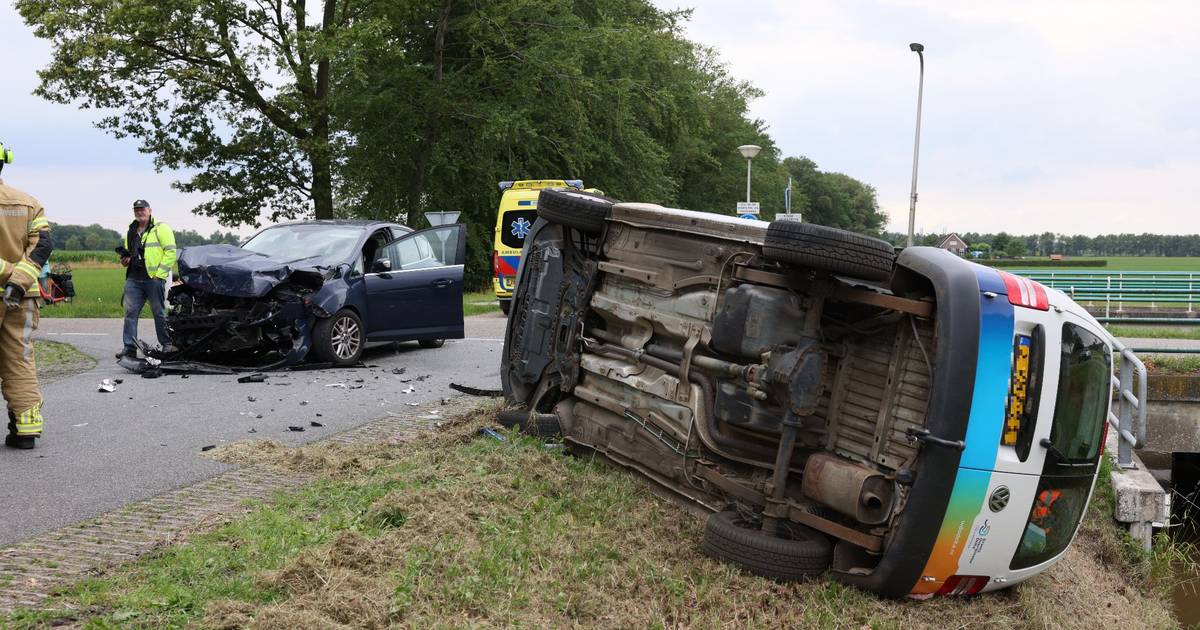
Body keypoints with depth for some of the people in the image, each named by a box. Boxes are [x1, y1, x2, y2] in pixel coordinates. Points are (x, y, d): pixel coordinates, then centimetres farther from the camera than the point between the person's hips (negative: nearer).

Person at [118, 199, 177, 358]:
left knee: (159, 312, 0)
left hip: (154, 278, -6)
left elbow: (170, 252, -9)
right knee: (130, 312, 0)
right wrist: (125, 260, 9)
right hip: (133, 279, 6)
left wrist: (160, 273, -14)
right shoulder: (131, 232, 21)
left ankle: (167, 344, 11)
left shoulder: (160, 228, -1)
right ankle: (130, 347, 2)